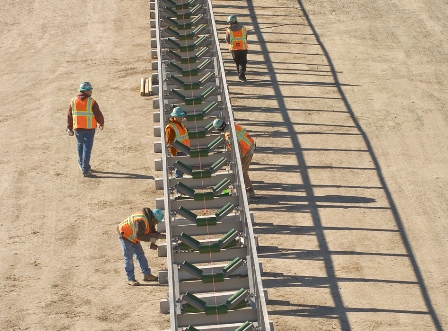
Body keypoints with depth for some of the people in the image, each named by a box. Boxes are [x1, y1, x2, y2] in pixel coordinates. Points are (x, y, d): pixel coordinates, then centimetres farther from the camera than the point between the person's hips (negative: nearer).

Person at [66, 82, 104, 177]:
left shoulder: (73, 101, 0)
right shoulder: (92, 102, -12)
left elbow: (69, 116, 6)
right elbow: (98, 115, -8)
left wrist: (70, 128, 16)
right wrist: (101, 123, 12)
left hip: (78, 128, 4)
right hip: (89, 128, -4)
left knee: (80, 146, 23)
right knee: (87, 148, -1)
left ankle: (82, 165, 36)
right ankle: (85, 170, -3)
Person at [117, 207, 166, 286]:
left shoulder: (150, 220, -3)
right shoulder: (141, 220, -34)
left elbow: (152, 232, 3)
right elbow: (139, 235, -33)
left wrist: (161, 236, -13)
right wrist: (150, 239, -27)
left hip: (133, 237, 9)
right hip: (125, 235, -9)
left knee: (140, 255, 10)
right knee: (128, 258, -6)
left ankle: (147, 274, 16)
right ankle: (130, 279, 0)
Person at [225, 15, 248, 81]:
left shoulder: (229, 30, -7)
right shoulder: (243, 28, -1)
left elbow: (227, 40, -1)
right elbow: (246, 38, 8)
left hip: (234, 49, 0)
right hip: (243, 48, 0)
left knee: (237, 62, 18)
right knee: (243, 62, 5)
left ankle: (240, 74, 24)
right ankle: (242, 75, -10)